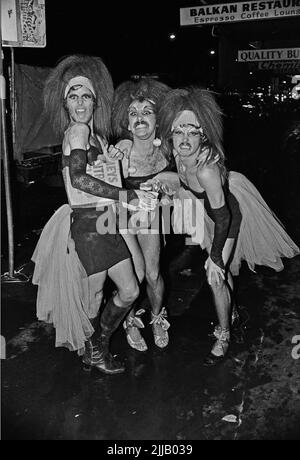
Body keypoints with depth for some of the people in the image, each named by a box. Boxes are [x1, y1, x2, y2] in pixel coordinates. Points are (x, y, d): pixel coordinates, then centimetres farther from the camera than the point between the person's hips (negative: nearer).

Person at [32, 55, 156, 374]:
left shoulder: (97, 133, 15)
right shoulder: (77, 131, -11)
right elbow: (78, 178, -26)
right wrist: (130, 195, -25)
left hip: (106, 220, 8)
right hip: (88, 222, -8)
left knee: (130, 291, 11)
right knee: (94, 295, 8)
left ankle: (98, 343, 33)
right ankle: (92, 351, 35)